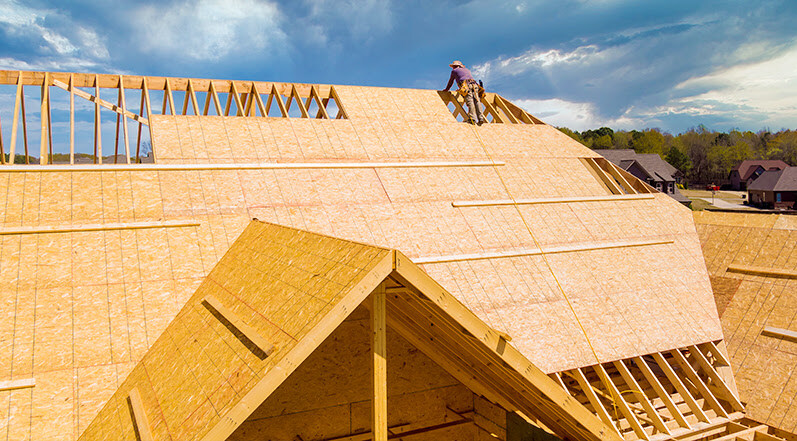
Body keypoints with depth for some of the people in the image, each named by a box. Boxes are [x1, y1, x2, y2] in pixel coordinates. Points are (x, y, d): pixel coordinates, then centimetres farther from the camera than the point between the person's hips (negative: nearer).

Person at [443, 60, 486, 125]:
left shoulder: (454, 71, 26)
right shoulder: (467, 70, 41)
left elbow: (450, 81, 35)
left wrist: (446, 89, 50)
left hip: (466, 85, -5)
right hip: (474, 84, 5)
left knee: (469, 101, -20)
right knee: (476, 101, -9)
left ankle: (472, 119, -35)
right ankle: (481, 118, -25)